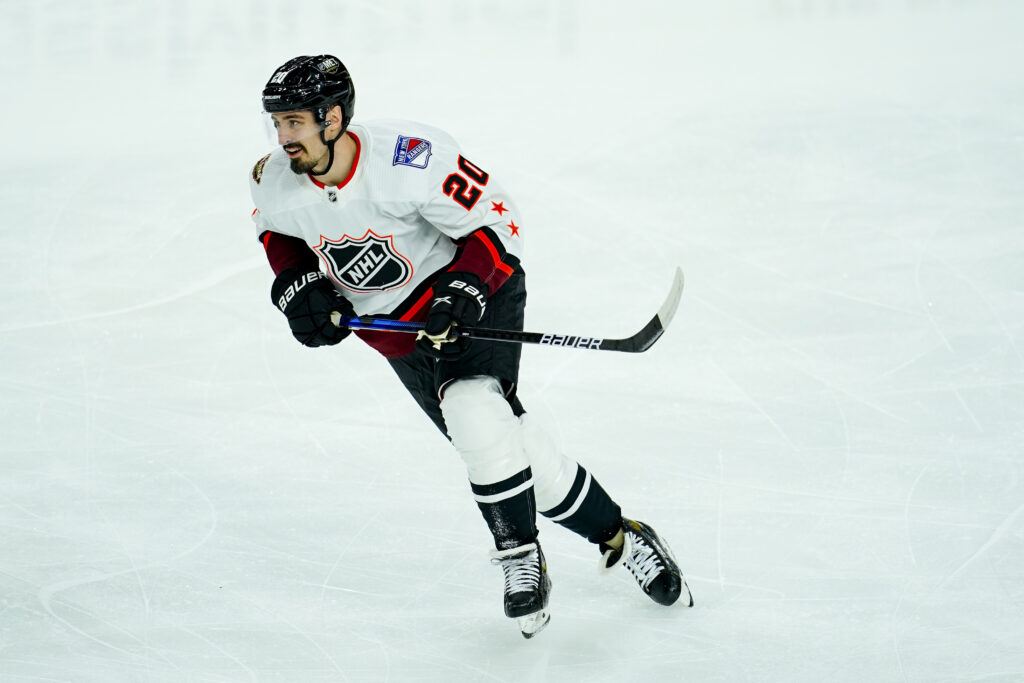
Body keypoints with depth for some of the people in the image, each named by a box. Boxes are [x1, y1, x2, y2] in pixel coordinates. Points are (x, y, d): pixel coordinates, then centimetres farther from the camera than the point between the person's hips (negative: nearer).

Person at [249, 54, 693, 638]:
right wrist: (297, 285, -6)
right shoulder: (276, 183, -14)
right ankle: (617, 536, 19)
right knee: (504, 441, 3)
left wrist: (464, 291, -32)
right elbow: (277, 231, 11)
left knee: (474, 409, -29)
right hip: (395, 325, 6)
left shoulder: (411, 160, -31)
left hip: (476, 289, -6)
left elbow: (497, 221, -21)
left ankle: (520, 554, -11)